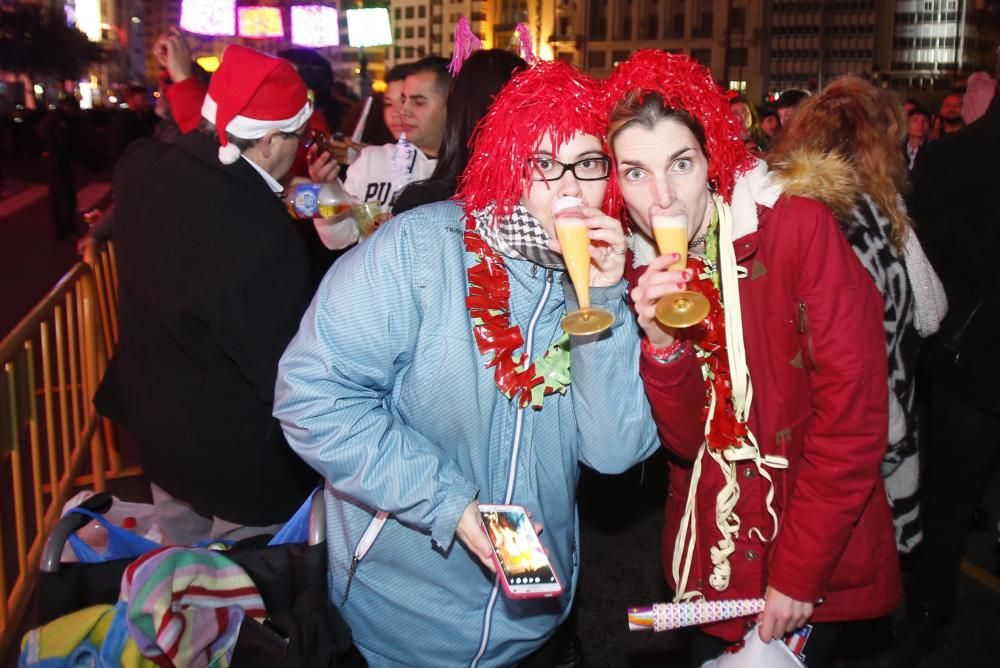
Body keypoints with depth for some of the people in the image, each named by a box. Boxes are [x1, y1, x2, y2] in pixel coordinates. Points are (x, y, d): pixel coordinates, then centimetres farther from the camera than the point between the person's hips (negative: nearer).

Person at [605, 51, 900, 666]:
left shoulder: (800, 229, -18)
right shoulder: (644, 271, -3)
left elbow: (853, 417, -20)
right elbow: (685, 441, -7)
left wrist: (797, 574, -18)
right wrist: (662, 344, -25)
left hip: (818, 562, -4)